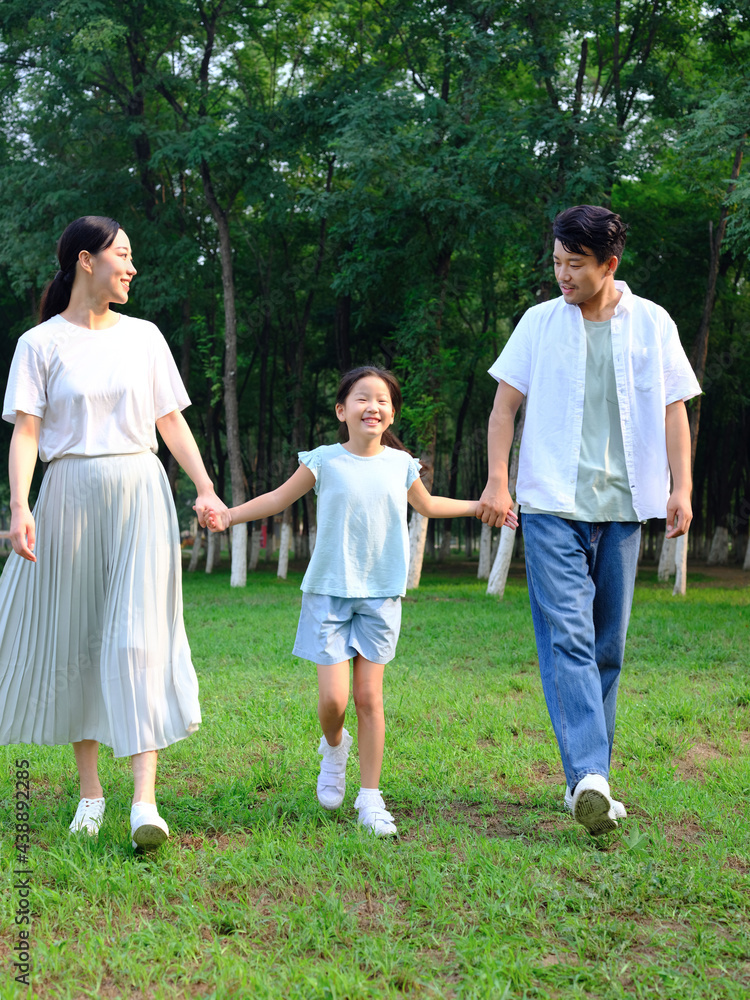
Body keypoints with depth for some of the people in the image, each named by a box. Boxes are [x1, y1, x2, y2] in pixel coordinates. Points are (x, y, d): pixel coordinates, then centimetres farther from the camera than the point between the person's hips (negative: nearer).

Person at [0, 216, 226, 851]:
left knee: (139, 637, -10)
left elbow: (171, 421, 13)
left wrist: (206, 488, 2)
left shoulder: (144, 337, 12)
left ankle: (145, 800, -16)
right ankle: (90, 792, 18)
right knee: (73, 639, 5)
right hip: (70, 494, -1)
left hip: (139, 493, 1)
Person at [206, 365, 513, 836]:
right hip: (330, 593, -2)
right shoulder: (324, 461, -4)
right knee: (333, 698, -9)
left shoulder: (400, 463, 5)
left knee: (370, 697, 0)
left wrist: (479, 506, 29)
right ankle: (334, 748, 27)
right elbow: (279, 498, 6)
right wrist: (229, 515, -5)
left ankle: (371, 800, 11)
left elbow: (425, 504, 25)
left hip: (380, 595, 2)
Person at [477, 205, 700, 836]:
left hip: (621, 507, 2)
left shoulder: (652, 324, 7)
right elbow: (506, 403, 7)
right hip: (551, 505, -2)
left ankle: (591, 779, 14)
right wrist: (497, 481, -3)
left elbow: (673, 408, 8)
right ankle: (588, 777, -24)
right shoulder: (540, 322, 6)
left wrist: (681, 487, -1)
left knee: (608, 646, 5)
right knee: (567, 637, -15)